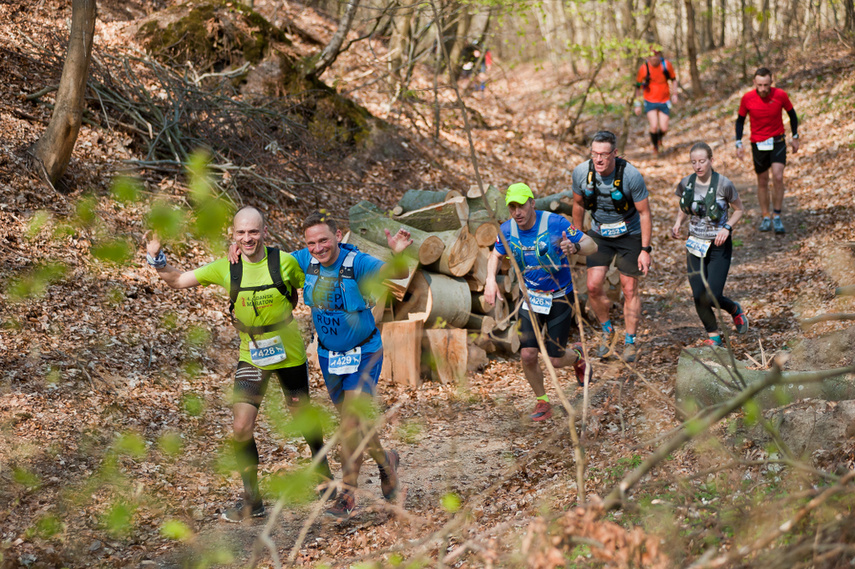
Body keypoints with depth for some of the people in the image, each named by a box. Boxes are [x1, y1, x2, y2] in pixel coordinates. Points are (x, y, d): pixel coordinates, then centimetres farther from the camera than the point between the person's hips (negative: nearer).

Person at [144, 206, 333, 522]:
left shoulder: (285, 262, -14)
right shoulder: (226, 268, -9)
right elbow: (176, 280, -2)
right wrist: (156, 259, -19)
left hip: (290, 353, -1)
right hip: (251, 356, 2)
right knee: (241, 428, -8)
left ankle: (322, 467, 43)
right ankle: (252, 502, 5)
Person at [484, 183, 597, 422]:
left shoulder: (554, 222, -21)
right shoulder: (507, 229, -8)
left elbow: (591, 245, -17)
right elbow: (496, 255, 12)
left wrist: (574, 247, -41)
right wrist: (490, 281, -7)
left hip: (560, 298, -3)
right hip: (530, 297, 3)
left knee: (555, 360, 0)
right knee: (527, 355, -10)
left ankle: (577, 355, 37)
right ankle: (542, 402, 15)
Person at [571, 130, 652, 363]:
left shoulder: (631, 176, -26)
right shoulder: (581, 172, -16)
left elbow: (644, 213, -16)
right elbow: (578, 204, 4)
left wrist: (645, 250, -16)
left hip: (629, 235, -3)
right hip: (599, 234, 3)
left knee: (629, 289, 2)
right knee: (593, 286, -5)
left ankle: (630, 341, 19)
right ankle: (607, 331, 20)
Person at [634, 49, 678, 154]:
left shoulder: (666, 65, -10)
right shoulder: (644, 68, -15)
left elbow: (673, 79, 8)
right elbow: (638, 87, -2)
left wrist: (674, 93, -3)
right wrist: (637, 104, 0)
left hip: (664, 101, 2)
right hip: (650, 101, -2)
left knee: (664, 129, -2)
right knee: (654, 127, -17)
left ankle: (660, 137, 36)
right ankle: (655, 147, 11)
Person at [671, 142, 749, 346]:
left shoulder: (724, 184, -14)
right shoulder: (686, 184, -4)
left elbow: (739, 209, -1)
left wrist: (727, 227, -18)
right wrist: (678, 223, -6)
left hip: (719, 246, -3)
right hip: (695, 245, 3)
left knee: (712, 297, -10)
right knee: (699, 297, -1)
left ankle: (735, 309, 25)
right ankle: (713, 335, 22)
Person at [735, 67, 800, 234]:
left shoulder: (780, 95, -12)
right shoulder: (747, 98, -11)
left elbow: (792, 114, 6)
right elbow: (740, 120, 4)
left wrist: (795, 137, 9)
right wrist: (739, 144, 0)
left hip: (778, 142, -1)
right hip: (757, 144, 1)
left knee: (778, 177, -15)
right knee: (762, 181, 7)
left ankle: (777, 216, -5)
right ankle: (765, 218, 20)